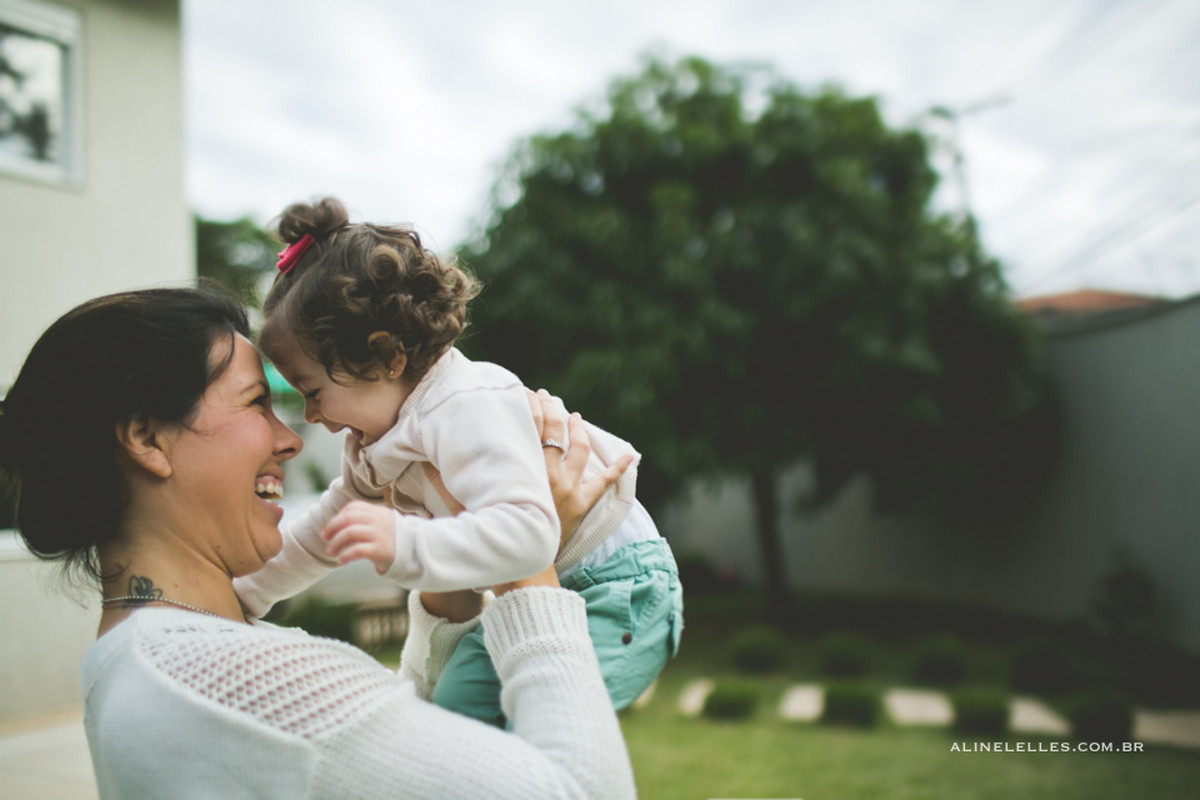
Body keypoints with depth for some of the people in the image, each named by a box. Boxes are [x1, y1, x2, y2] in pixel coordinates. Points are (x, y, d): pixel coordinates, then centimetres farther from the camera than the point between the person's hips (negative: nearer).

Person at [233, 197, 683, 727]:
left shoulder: (470, 410, -27)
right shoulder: (375, 448, 6)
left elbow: (528, 532, -39)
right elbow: (322, 534, 21)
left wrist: (404, 545, -48)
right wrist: (241, 595, 24)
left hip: (620, 592, -10)